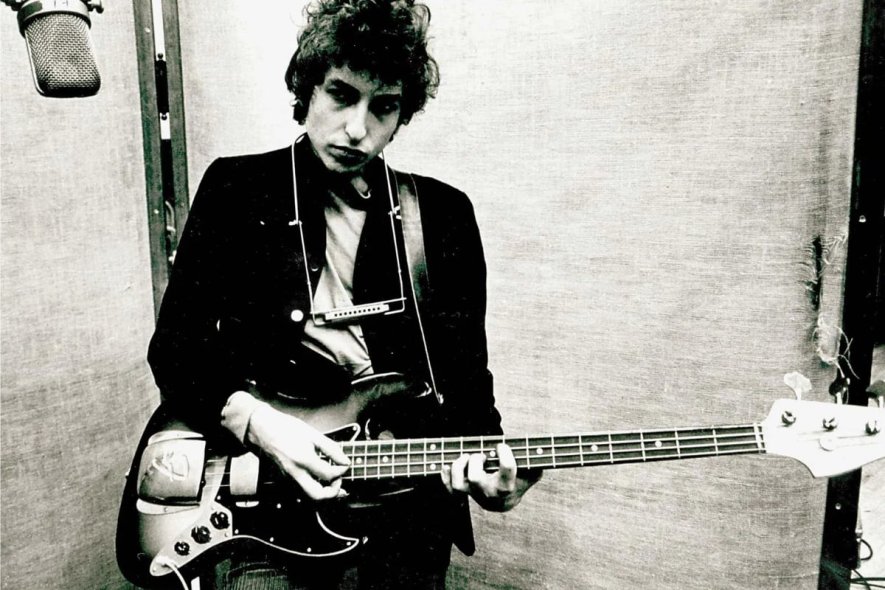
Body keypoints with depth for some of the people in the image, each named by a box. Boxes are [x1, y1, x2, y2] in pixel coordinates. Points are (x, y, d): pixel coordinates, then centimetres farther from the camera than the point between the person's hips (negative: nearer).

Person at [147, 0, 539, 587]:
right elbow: (173, 346, 3)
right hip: (269, 498, 0)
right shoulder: (236, 189, 3)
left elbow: (467, 373, 7)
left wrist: (485, 459, -12)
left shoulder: (445, 215, 6)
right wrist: (253, 420, -13)